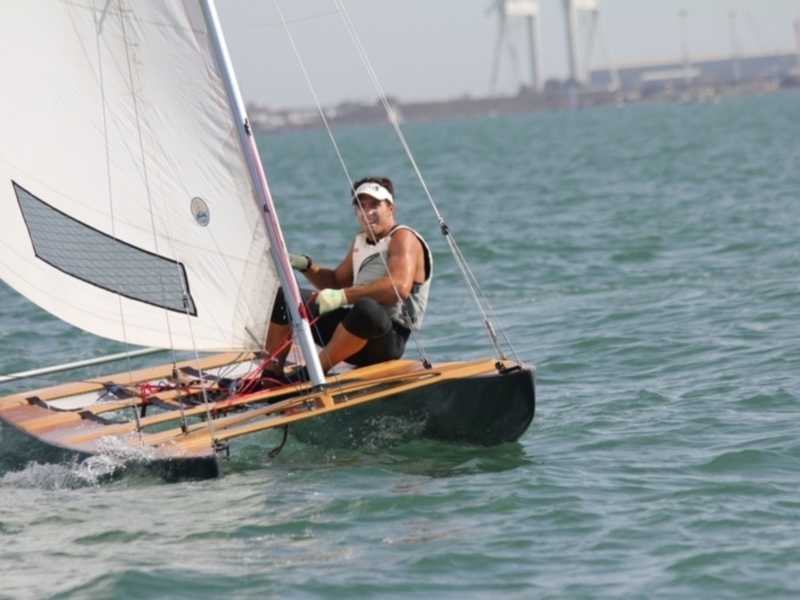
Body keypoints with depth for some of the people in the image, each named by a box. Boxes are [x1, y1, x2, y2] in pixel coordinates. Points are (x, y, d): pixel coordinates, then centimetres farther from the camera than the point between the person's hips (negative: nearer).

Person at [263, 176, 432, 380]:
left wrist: (344, 296, -30)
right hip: (357, 324, 9)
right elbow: (336, 282, 31)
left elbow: (400, 288, -27)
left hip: (387, 338, -9)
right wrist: (306, 266, 11)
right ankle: (271, 376, 0)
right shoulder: (360, 241, 17)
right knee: (285, 296, 7)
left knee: (366, 308, -42)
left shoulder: (403, 238, -9)